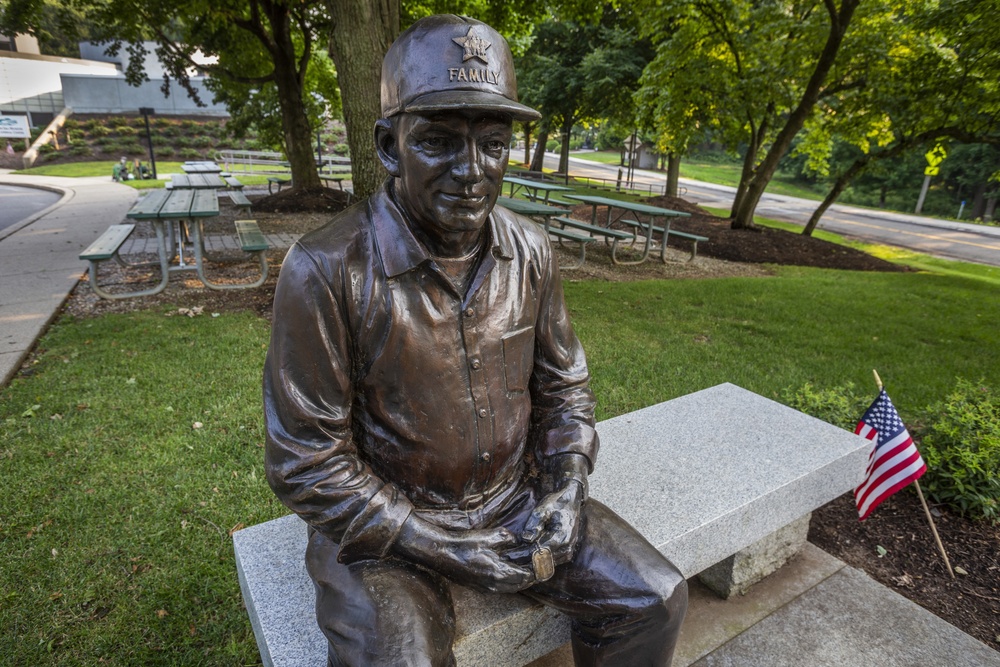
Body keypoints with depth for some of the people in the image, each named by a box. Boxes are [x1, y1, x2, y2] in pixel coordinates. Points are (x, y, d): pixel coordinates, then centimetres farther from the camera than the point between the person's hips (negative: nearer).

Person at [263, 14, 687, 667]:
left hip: (516, 497, 4)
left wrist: (567, 489, -6)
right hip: (387, 525, -3)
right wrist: (445, 549, -16)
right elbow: (307, 464, -16)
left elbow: (564, 386, 7)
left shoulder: (530, 251, -5)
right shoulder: (326, 271, -21)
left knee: (654, 601, -1)